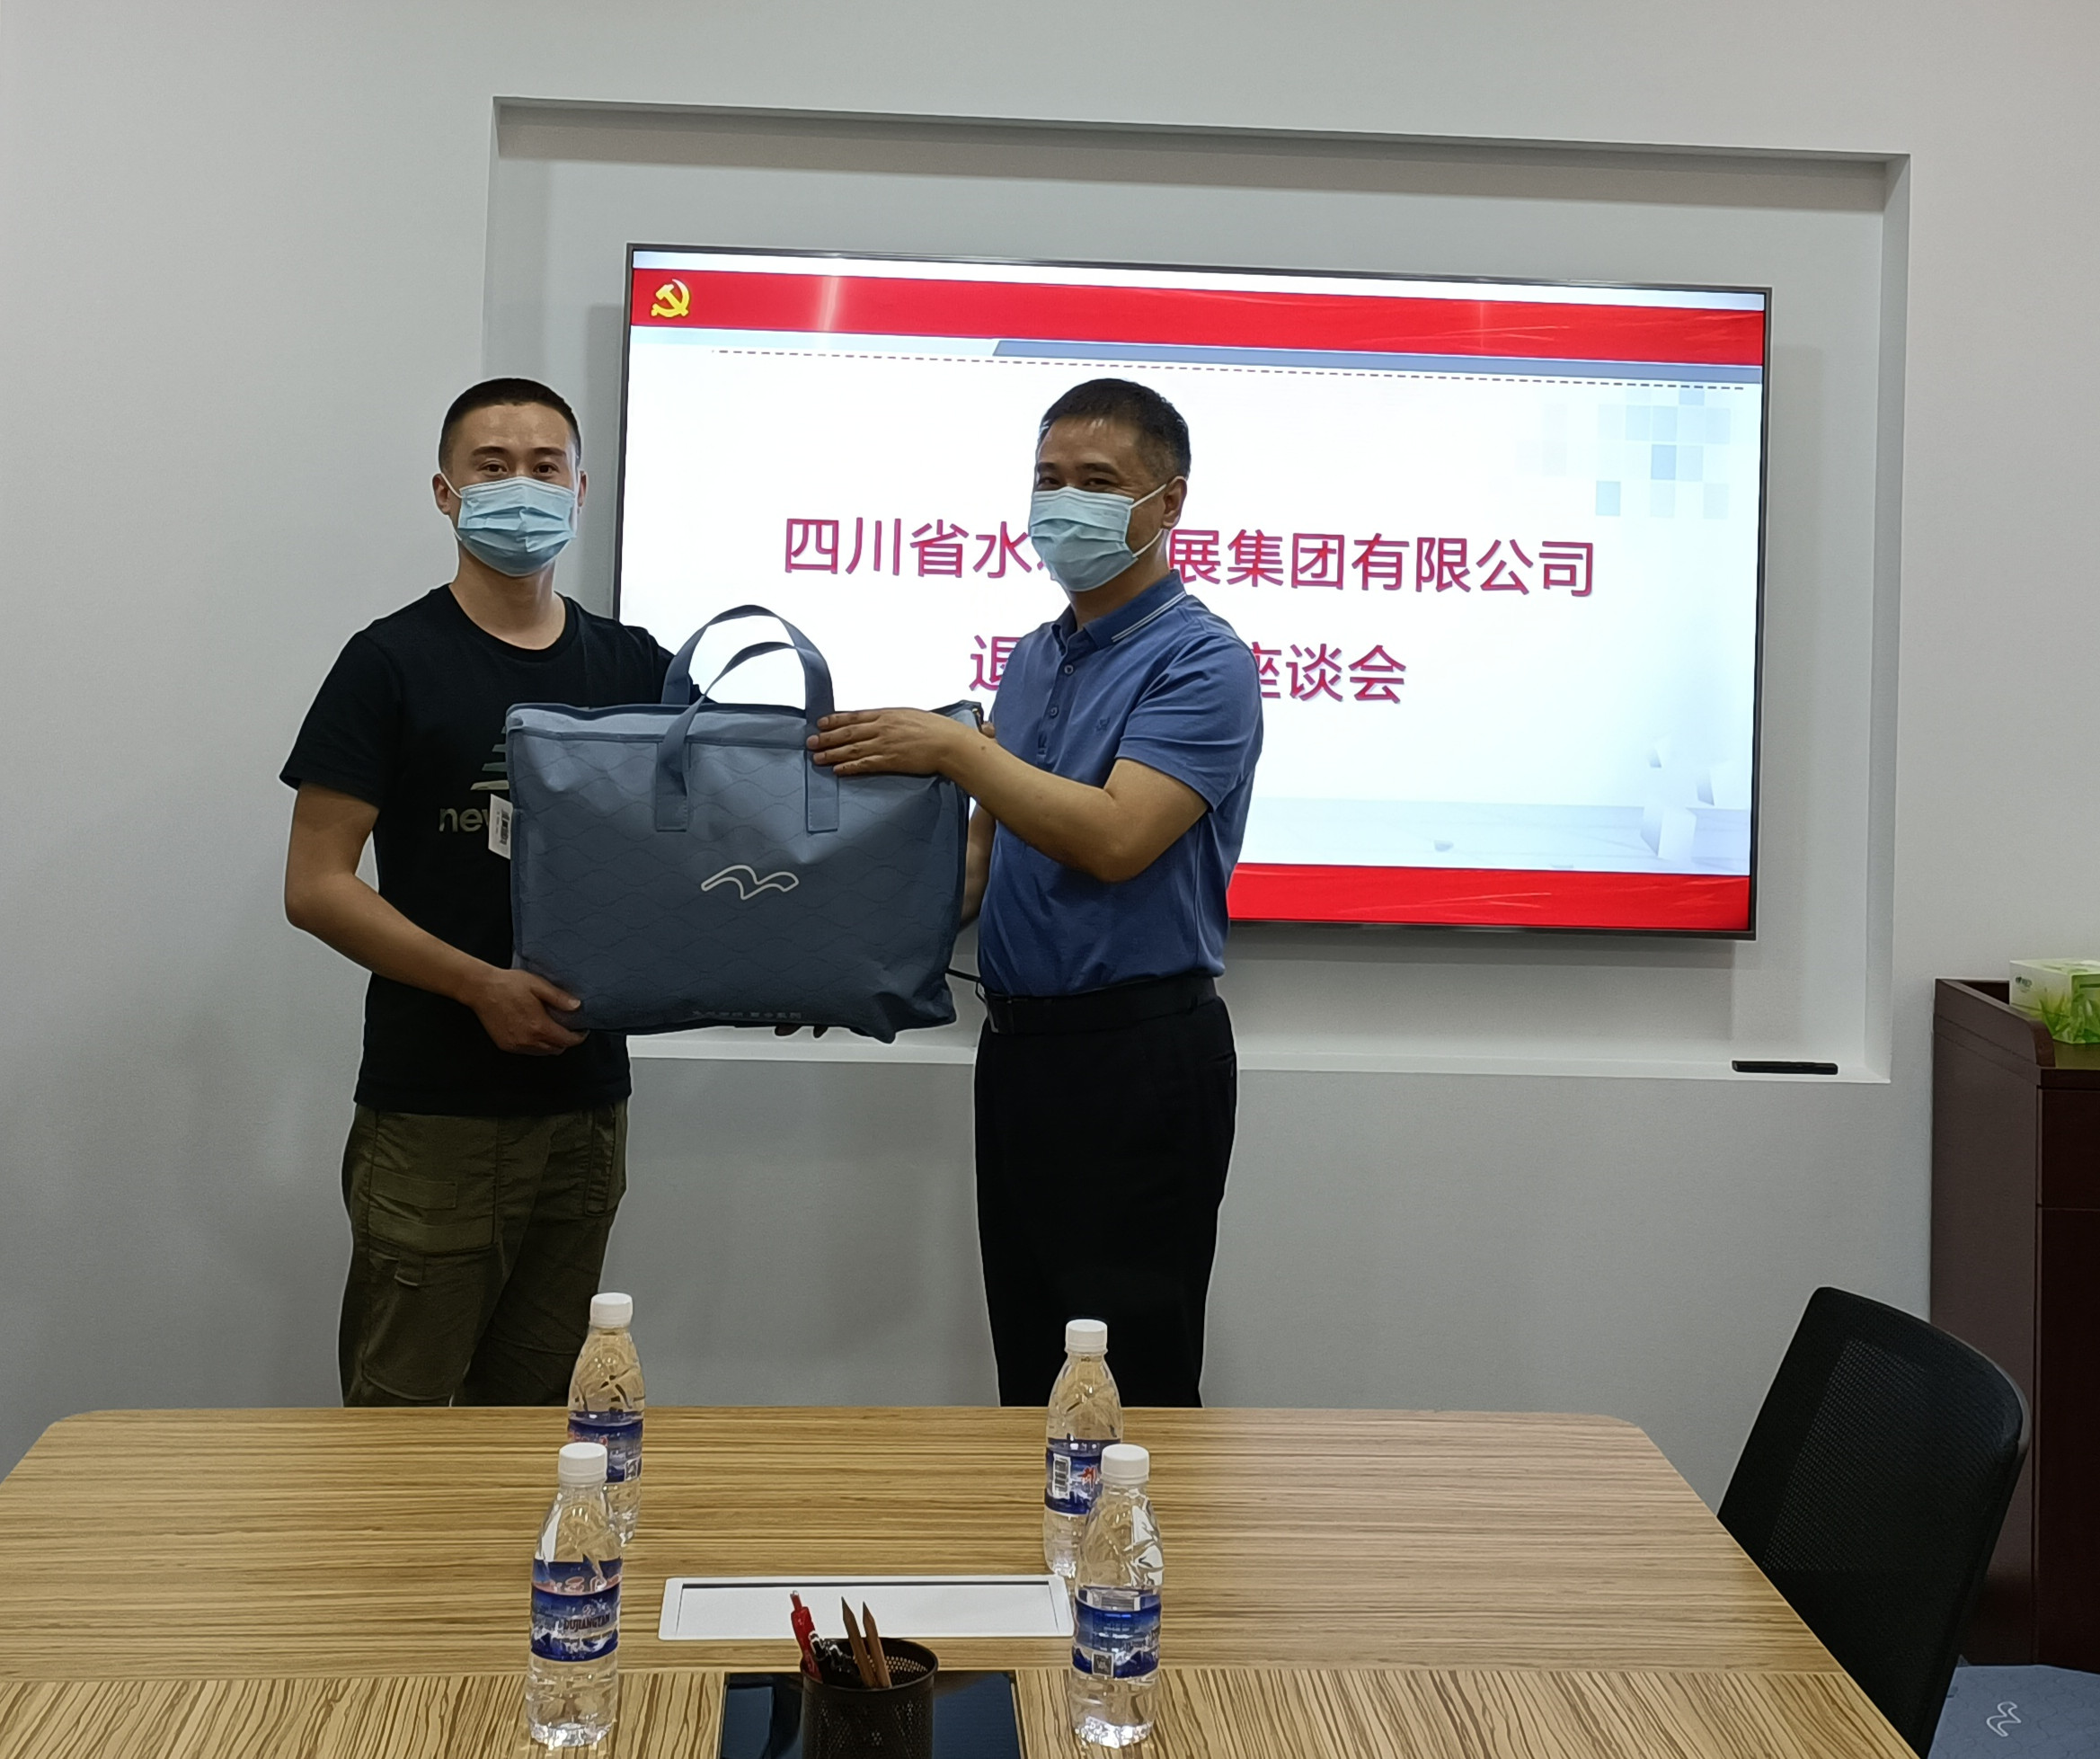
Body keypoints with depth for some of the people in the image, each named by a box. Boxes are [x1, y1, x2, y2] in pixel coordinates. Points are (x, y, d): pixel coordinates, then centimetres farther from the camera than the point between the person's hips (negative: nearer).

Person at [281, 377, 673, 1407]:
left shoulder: (634, 668, 10)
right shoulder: (395, 661, -3)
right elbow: (315, 885, -8)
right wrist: (481, 985, -18)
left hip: (587, 1101, 4)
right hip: (434, 1116, -4)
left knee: (539, 1407, 13)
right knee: (399, 1411, 1)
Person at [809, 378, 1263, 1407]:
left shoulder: (1201, 661, -11)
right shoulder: (1033, 661, 15)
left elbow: (1114, 838, -23)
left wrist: (954, 750, -19)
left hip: (1138, 1057, -8)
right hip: (1018, 1043, 8)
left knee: (1133, 1387, -1)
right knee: (1030, 1378, 16)